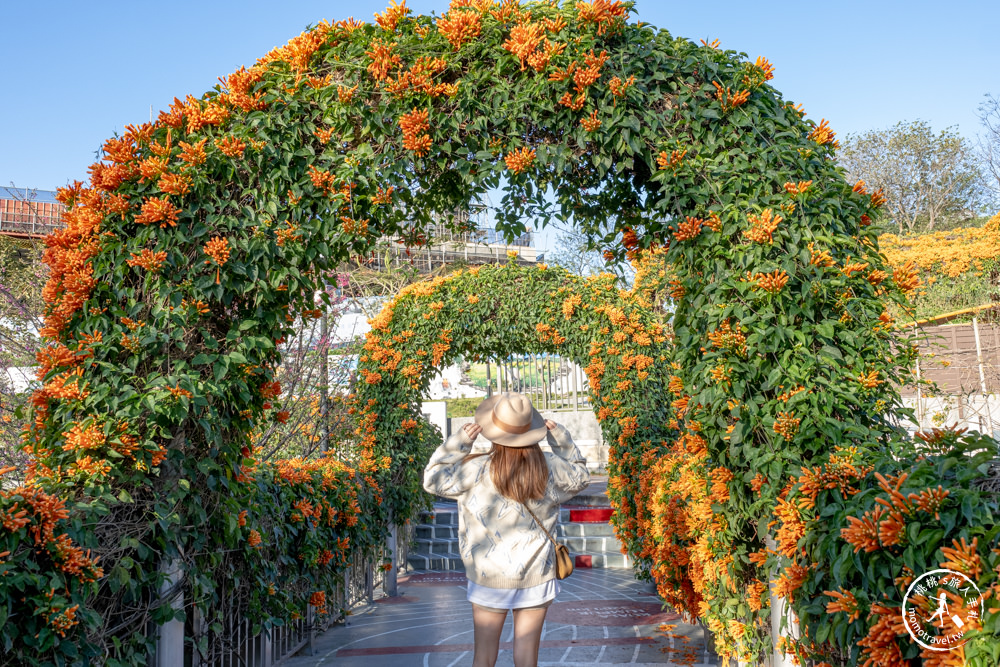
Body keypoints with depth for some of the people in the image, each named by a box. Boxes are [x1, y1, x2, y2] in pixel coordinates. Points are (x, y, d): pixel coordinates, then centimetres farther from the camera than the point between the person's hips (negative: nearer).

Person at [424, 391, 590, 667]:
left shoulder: (476, 470, -18)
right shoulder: (550, 469, -10)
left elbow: (433, 480, -3)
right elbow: (580, 476, 13)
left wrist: (458, 442, -7)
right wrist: (561, 440, 7)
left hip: (489, 577, -1)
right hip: (536, 576, 2)